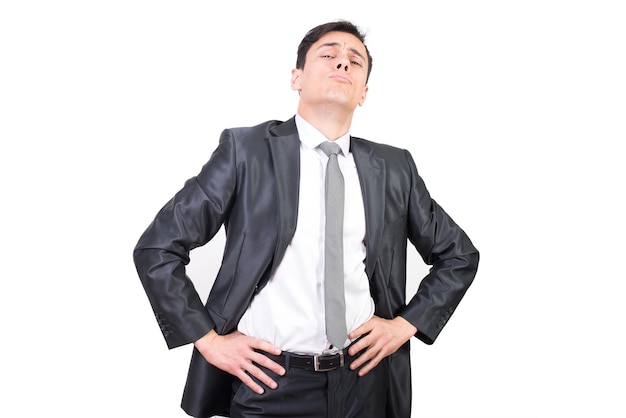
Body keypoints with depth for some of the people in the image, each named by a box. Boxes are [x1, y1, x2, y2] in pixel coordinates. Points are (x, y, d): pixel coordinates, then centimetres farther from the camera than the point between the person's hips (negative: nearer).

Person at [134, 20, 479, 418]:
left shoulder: (394, 167, 2)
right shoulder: (247, 150, -8)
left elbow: (459, 254, 12)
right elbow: (156, 250, -6)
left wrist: (407, 323, 1)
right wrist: (208, 340, -10)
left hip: (364, 381, 4)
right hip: (267, 381, -3)